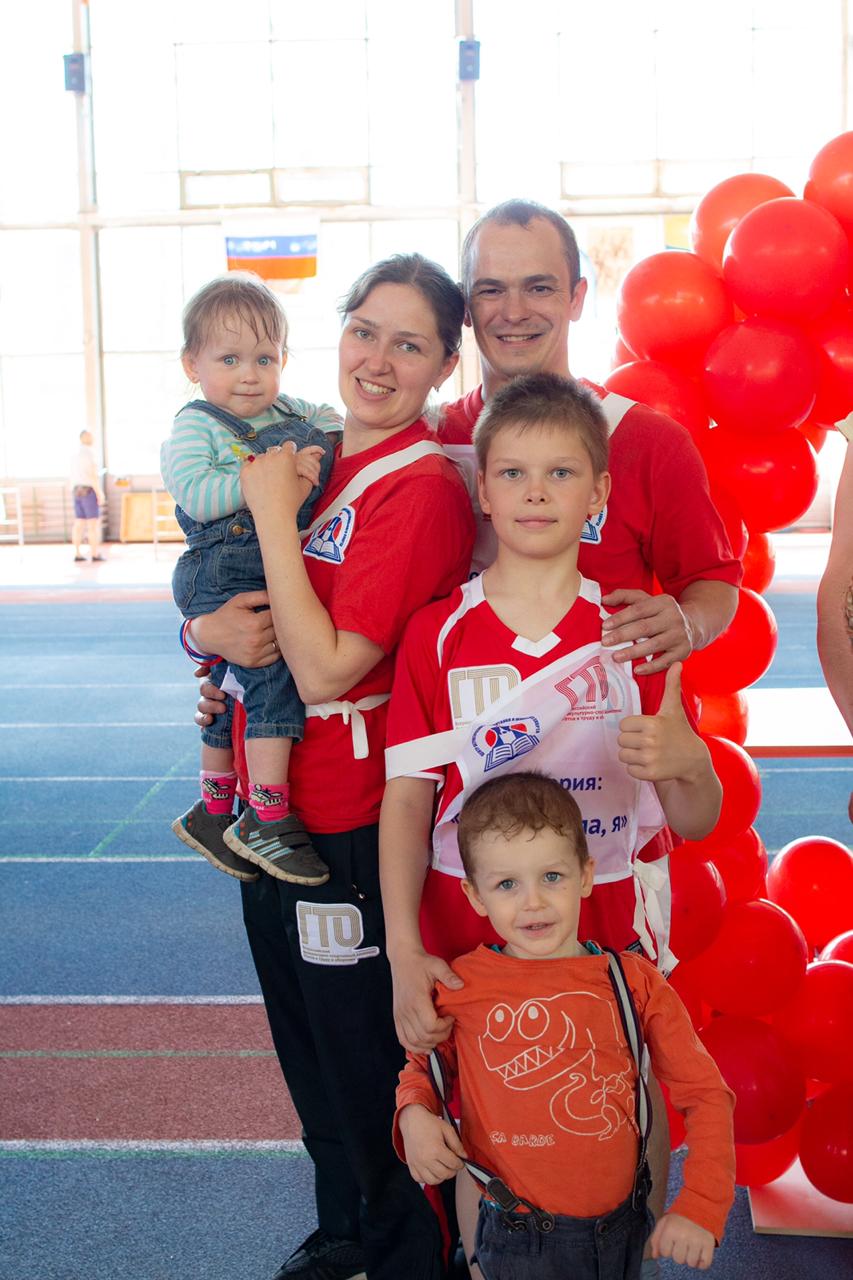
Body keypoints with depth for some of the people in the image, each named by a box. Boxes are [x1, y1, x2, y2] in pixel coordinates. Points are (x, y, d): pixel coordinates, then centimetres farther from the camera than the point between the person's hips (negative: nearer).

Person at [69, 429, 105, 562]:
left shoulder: (76, 455, 15)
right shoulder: (89, 453, -15)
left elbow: (72, 477, 17)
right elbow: (92, 475, -21)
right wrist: (100, 494, -19)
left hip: (78, 492, 9)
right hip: (89, 492, -9)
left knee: (79, 523, 8)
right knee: (94, 523, -5)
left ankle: (78, 554, 5)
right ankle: (95, 554, -6)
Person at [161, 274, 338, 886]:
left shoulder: (294, 412, 14)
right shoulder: (195, 427, -5)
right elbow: (195, 492, -20)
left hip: (282, 576, 7)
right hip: (226, 580, -7)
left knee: (232, 695, 19)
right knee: (275, 673, -24)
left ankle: (214, 812, 34)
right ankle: (268, 818, -18)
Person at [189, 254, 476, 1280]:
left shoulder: (423, 487, -17)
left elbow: (327, 670, -23)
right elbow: (207, 594, 12)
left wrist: (274, 513, -19)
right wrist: (209, 631, -11)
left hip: (355, 830, -8)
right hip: (274, 811, 8)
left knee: (370, 1071, 9)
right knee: (310, 1060, 23)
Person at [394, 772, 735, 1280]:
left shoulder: (633, 981, -6)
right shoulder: (458, 987, -6)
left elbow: (706, 1093, -2)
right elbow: (422, 1065, 12)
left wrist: (701, 1205, -12)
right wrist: (415, 1114, -9)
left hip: (624, 1232, 1)